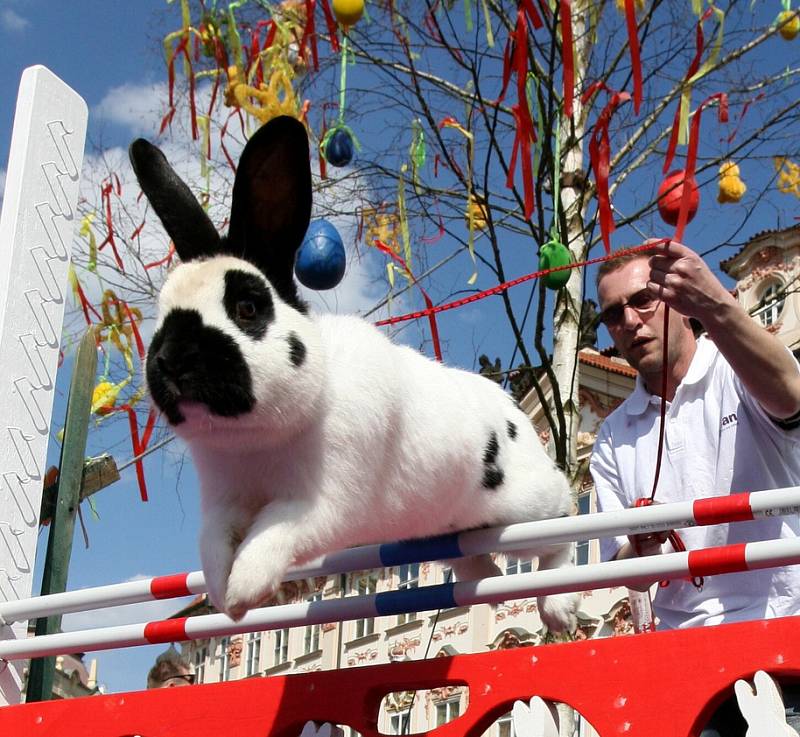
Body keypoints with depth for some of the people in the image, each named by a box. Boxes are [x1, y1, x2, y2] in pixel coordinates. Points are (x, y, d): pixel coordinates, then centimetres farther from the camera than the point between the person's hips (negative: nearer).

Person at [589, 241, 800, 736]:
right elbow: (623, 571, 14)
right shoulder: (614, 439, 15)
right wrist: (641, 549, -11)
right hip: (690, 644, 3)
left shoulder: (739, 371, 3)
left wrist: (718, 308, -41)